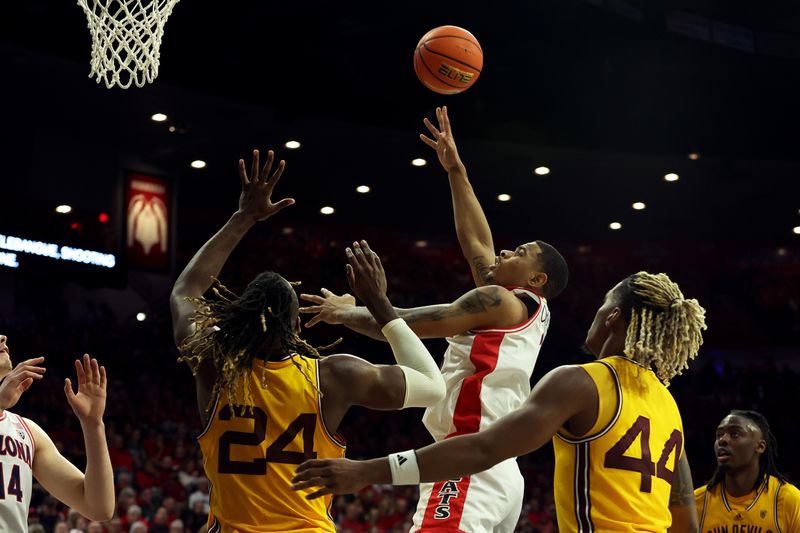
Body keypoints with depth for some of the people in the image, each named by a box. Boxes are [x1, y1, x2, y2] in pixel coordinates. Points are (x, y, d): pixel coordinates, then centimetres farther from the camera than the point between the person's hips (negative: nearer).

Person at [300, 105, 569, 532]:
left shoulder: (501, 301, -1)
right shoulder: (530, 312, 24)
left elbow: (405, 325, -3)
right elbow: (474, 240, 32)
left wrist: (346, 312, 12)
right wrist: (455, 169, 36)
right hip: (500, 474, 10)